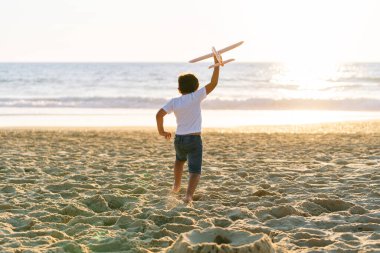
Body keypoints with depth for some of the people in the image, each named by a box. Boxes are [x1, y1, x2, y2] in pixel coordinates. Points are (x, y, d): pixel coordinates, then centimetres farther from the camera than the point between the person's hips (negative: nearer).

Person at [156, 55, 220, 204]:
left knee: (180, 159, 36)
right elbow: (213, 84, -7)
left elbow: (159, 115, -9)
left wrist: (161, 131, 7)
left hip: (179, 139, 4)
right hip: (194, 140, -4)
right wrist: (217, 65, -2)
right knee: (195, 171, -4)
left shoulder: (174, 102, 0)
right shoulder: (196, 97, -8)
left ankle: (176, 186, 48)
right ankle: (189, 195, -27)